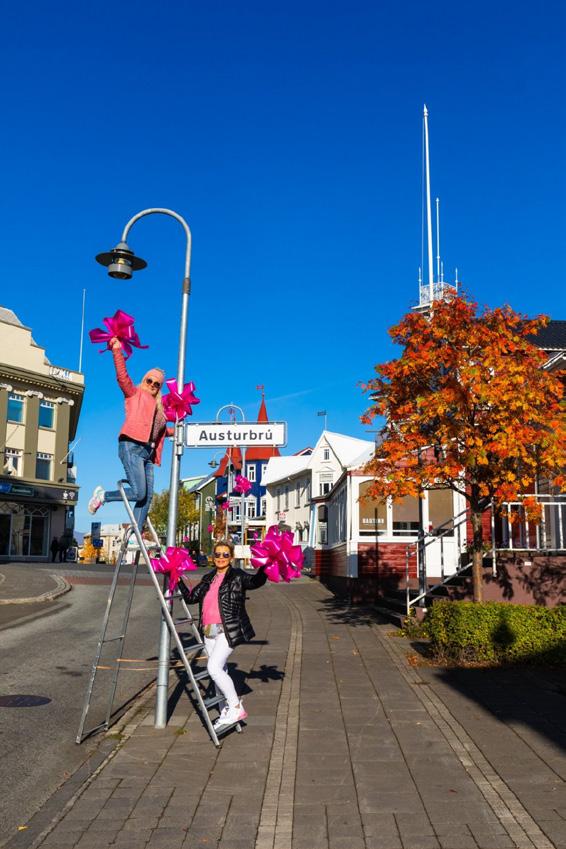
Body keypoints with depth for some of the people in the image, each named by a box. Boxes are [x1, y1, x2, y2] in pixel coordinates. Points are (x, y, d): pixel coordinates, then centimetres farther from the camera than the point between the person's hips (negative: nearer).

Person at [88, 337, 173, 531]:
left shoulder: (158, 406, 27)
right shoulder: (134, 394, 10)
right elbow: (122, 377, -6)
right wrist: (117, 351, -14)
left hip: (147, 452, 7)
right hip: (131, 447, -7)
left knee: (147, 497, -3)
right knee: (139, 493, -17)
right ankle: (103, 495, 6)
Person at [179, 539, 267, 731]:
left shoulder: (237, 576, -3)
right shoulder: (208, 579, 16)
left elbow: (256, 581, -22)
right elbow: (191, 597, 21)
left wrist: (264, 567, -38)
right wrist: (179, 580, 13)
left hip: (228, 630, -7)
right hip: (209, 631, 7)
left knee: (214, 667, -18)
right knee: (220, 671, 12)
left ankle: (236, 708, -7)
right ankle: (228, 709, 24)